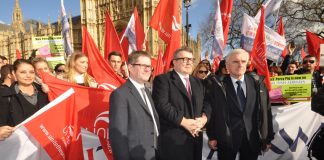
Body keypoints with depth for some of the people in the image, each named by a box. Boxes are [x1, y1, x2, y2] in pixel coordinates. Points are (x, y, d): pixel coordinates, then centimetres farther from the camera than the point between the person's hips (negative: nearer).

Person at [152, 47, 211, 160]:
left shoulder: (198, 82, 18)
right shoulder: (162, 79, -5)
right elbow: (162, 105, -17)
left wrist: (204, 118, -8)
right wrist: (183, 121, -19)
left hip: (195, 137, 6)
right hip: (173, 139, -6)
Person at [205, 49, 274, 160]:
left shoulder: (258, 83, 3)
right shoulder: (217, 84, -4)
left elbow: (265, 110, 4)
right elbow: (210, 110, -4)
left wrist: (267, 137, 4)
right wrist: (211, 136, -6)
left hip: (252, 138, 2)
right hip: (226, 138, -2)